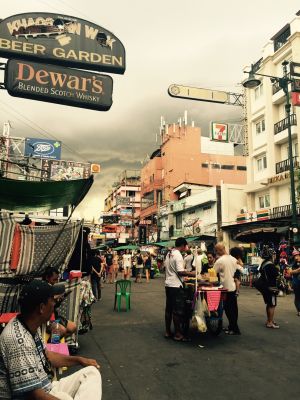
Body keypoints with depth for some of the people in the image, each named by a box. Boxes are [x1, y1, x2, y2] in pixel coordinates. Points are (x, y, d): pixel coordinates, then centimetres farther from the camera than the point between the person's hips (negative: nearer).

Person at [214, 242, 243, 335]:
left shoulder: (219, 261, -16)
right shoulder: (233, 259, 4)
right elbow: (240, 269, 11)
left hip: (226, 287, -7)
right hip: (234, 286, 7)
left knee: (228, 309, 3)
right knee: (234, 307, 15)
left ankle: (234, 329, 8)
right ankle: (233, 327, 26)